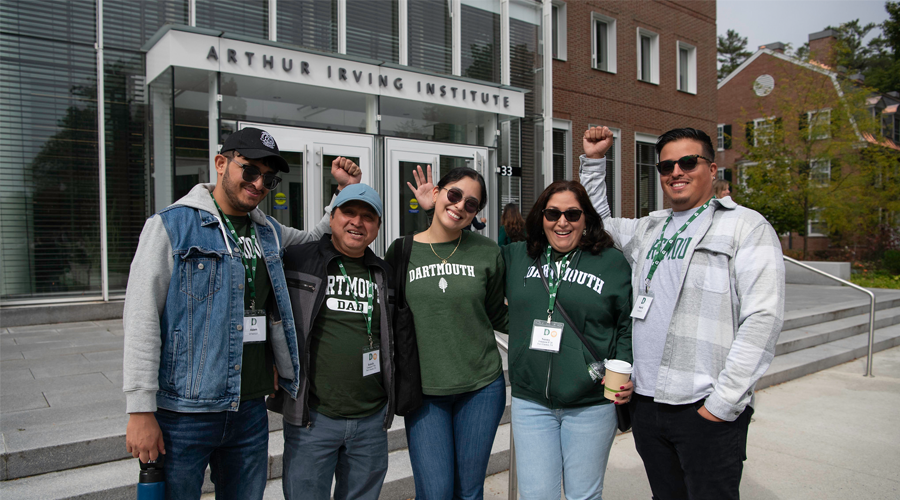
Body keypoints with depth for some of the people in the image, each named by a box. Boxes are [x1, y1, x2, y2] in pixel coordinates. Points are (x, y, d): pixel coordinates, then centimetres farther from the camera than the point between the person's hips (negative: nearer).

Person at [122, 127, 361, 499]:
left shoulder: (270, 233, 10)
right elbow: (141, 319, -11)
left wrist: (349, 189, 11)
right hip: (184, 413, -5)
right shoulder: (171, 226, -7)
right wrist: (141, 411, -14)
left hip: (250, 411, 5)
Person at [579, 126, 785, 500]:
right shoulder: (648, 229, 14)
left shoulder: (747, 226, -5)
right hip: (646, 403, 6)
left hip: (707, 411, -5)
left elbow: (763, 318, -13)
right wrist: (594, 160, 18)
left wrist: (724, 402, -16)